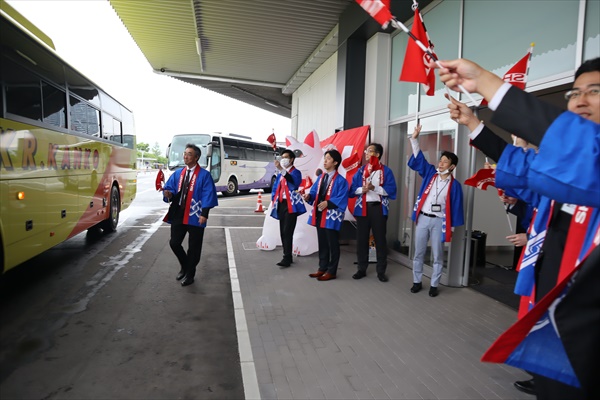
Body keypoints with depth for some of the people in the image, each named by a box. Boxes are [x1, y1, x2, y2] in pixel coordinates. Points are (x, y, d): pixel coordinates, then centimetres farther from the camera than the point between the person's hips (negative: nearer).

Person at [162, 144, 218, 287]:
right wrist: (168, 194, -14)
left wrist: (204, 214, -18)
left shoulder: (204, 175, -6)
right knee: (174, 243, 7)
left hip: (195, 216, -5)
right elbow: (169, 188, 11)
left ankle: (190, 274, 23)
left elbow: (208, 195, -11)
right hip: (178, 215, 5)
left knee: (193, 247, 5)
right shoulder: (177, 173, 10)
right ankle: (184, 266, 33)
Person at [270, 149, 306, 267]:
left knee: (287, 232, -11)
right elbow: (275, 187, 19)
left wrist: (282, 169, -38)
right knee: (283, 232, 9)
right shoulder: (280, 174, 16)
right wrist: (274, 200, 4)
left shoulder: (296, 172, -5)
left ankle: (287, 259, -8)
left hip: (291, 205, -7)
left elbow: (294, 182, -28)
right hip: (281, 204, 7)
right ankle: (287, 256, 18)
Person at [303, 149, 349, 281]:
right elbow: (315, 192, 11)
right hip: (319, 214, 8)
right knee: (322, 243, 15)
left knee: (332, 244, 3)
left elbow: (342, 199, -16)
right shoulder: (320, 177, 12)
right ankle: (322, 268, 26)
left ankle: (331, 271, 12)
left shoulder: (341, 180, -10)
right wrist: (309, 196, -10)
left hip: (331, 216, -7)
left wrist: (328, 203, -24)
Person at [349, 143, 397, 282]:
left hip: (378, 208, -3)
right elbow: (352, 189, 4)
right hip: (362, 208, 3)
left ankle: (381, 271, 14)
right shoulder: (361, 170, 10)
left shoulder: (386, 171, 1)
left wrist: (374, 188, -18)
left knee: (380, 239, 4)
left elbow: (391, 190, -8)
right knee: (361, 239, 6)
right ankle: (362, 269, 18)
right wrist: (362, 189, -16)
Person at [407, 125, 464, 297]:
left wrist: (452, 226, -2)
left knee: (437, 256, 6)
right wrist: (414, 139, -5)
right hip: (423, 218, 2)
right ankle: (417, 282, 21)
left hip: (439, 221, -2)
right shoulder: (430, 173, 6)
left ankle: (434, 285, 18)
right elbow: (418, 158, 4)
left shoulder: (454, 185, -1)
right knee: (418, 253, 8)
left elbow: (456, 206, 0)